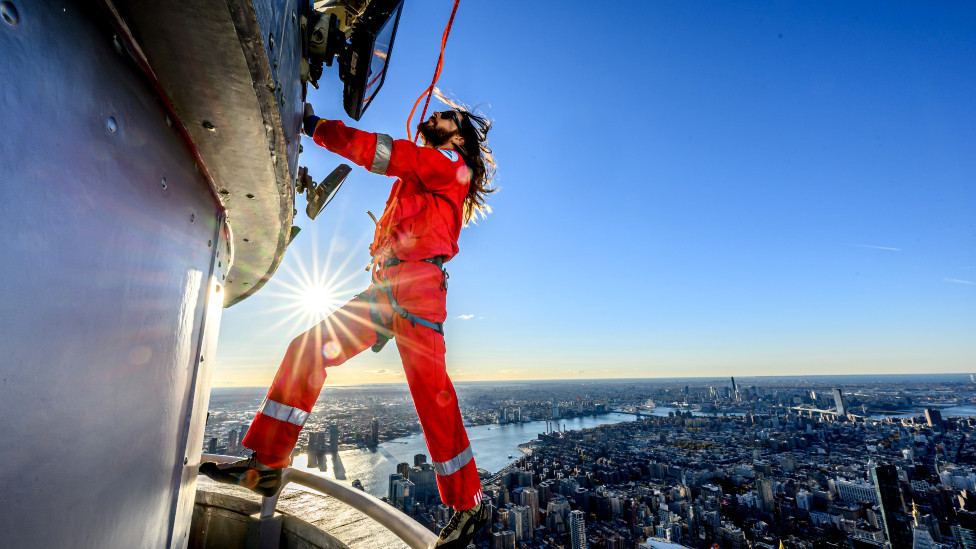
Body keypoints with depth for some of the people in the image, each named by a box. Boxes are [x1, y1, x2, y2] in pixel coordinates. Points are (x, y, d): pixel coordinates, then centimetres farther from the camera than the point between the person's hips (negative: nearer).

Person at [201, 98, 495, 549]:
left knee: (431, 394, -10)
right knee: (308, 350, 2)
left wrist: (317, 126, 1)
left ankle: (468, 506, 4)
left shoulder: (453, 166, 6)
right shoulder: (418, 171, 31)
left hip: (417, 283, -9)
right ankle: (266, 465, 7)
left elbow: (385, 153, -4)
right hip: (385, 286, 9)